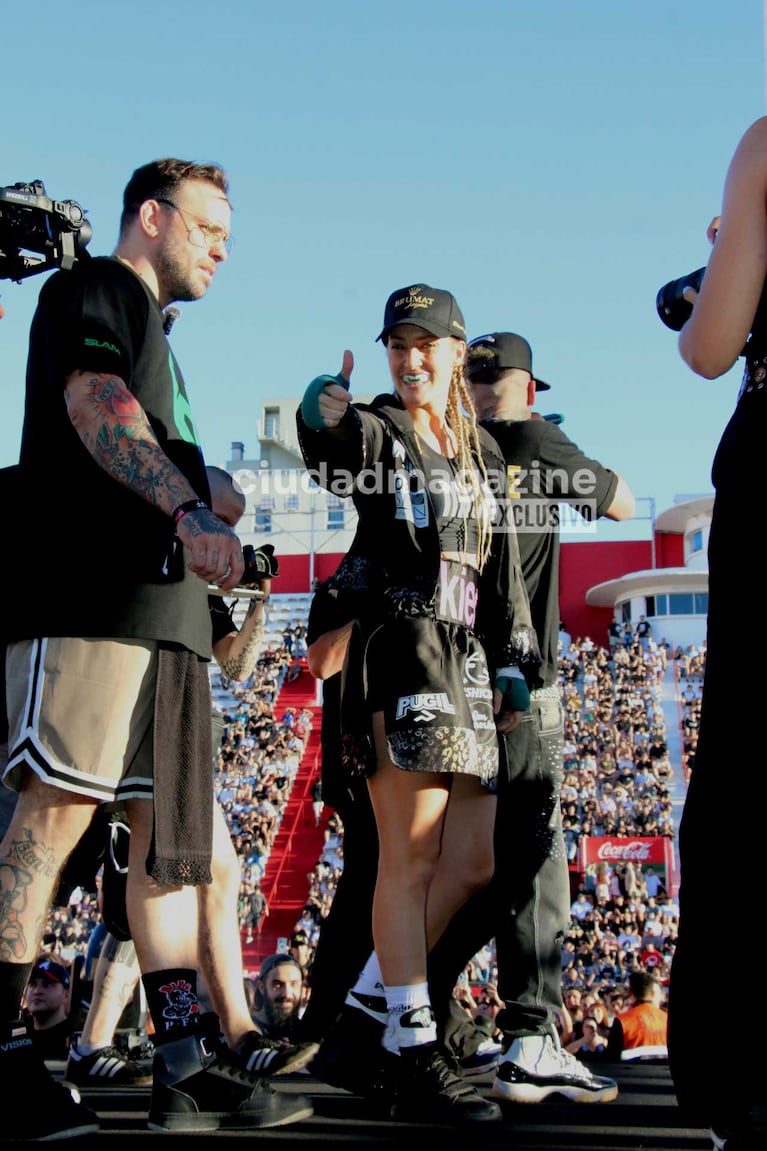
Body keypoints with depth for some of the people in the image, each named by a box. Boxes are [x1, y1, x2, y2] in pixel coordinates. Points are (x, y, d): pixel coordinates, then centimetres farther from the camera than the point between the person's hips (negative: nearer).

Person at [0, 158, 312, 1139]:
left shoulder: (153, 335, 33)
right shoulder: (92, 290, 6)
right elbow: (93, 406, -14)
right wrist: (189, 510, -26)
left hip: (166, 606, 9)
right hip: (88, 590, -9)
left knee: (171, 838, 2)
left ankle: (186, 1068, 3)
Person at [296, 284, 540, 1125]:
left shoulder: (481, 451, 20)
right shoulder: (376, 430, 1)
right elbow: (335, 453, -25)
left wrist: (514, 661, 11)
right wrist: (322, 421, -48)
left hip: (466, 661, 7)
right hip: (399, 651, -7)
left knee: (472, 863, 7)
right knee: (411, 859, -9)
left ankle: (375, 992, 21)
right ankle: (418, 1066, -7)